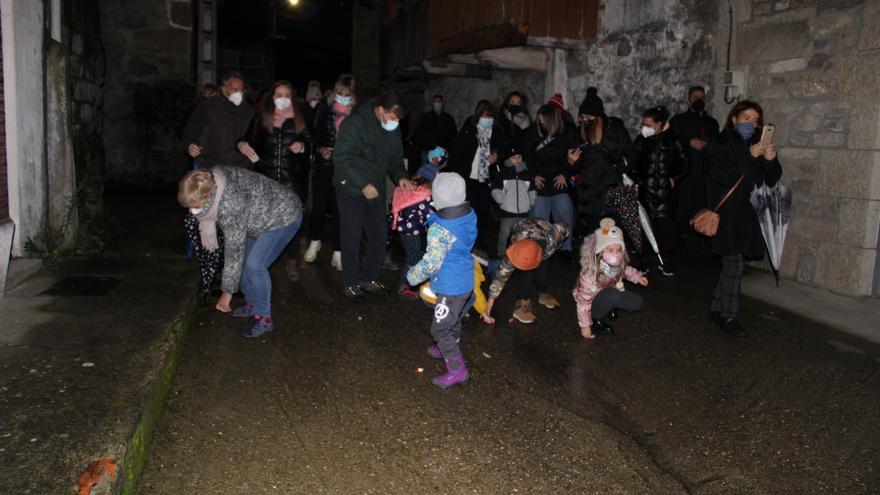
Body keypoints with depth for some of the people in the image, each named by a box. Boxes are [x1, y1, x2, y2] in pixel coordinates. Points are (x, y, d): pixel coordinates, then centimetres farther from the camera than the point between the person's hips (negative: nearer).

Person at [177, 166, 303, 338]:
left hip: (284, 217, -9)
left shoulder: (231, 204, -37)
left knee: (254, 265, -17)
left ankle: (263, 317, -1)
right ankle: (252, 304, 25)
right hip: (262, 217, 9)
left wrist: (227, 292, -20)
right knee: (244, 259, 7)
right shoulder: (210, 182, -12)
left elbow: (234, 251, -28)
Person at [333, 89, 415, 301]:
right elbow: (342, 157, -20)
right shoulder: (356, 122, -18)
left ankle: (369, 277, 24)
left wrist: (400, 176, -7)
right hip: (351, 189, -6)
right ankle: (351, 282, 16)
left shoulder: (393, 129, 3)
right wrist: (363, 184, -23)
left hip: (376, 190, 6)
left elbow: (395, 158, 14)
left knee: (379, 235, 7)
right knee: (352, 237, 1)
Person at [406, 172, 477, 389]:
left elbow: (431, 263, -29)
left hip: (451, 287, -8)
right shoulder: (470, 216, -6)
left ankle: (457, 369, 9)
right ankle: (450, 350, 49)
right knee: (454, 321, 28)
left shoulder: (439, 230, -29)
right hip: (466, 281, 8)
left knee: (440, 329, 5)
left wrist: (413, 276, -11)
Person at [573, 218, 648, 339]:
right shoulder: (589, 274, -36)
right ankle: (596, 320, -11)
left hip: (612, 296, 7)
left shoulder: (618, 264, -19)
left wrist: (637, 276, -1)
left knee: (637, 303, -9)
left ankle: (610, 307, 15)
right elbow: (583, 302, -27)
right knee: (611, 294, -35)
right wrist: (585, 325, -21)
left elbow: (625, 270, 11)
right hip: (593, 302, -7)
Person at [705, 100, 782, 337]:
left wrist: (770, 160, -10)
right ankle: (727, 316, -1)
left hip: (747, 215, 6)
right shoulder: (720, 145, -1)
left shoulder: (757, 145, 14)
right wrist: (749, 157, -23)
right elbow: (720, 175, -18)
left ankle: (717, 308, 21)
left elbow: (771, 180, 9)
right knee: (733, 264, -9)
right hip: (728, 213, -6)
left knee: (731, 263, 10)